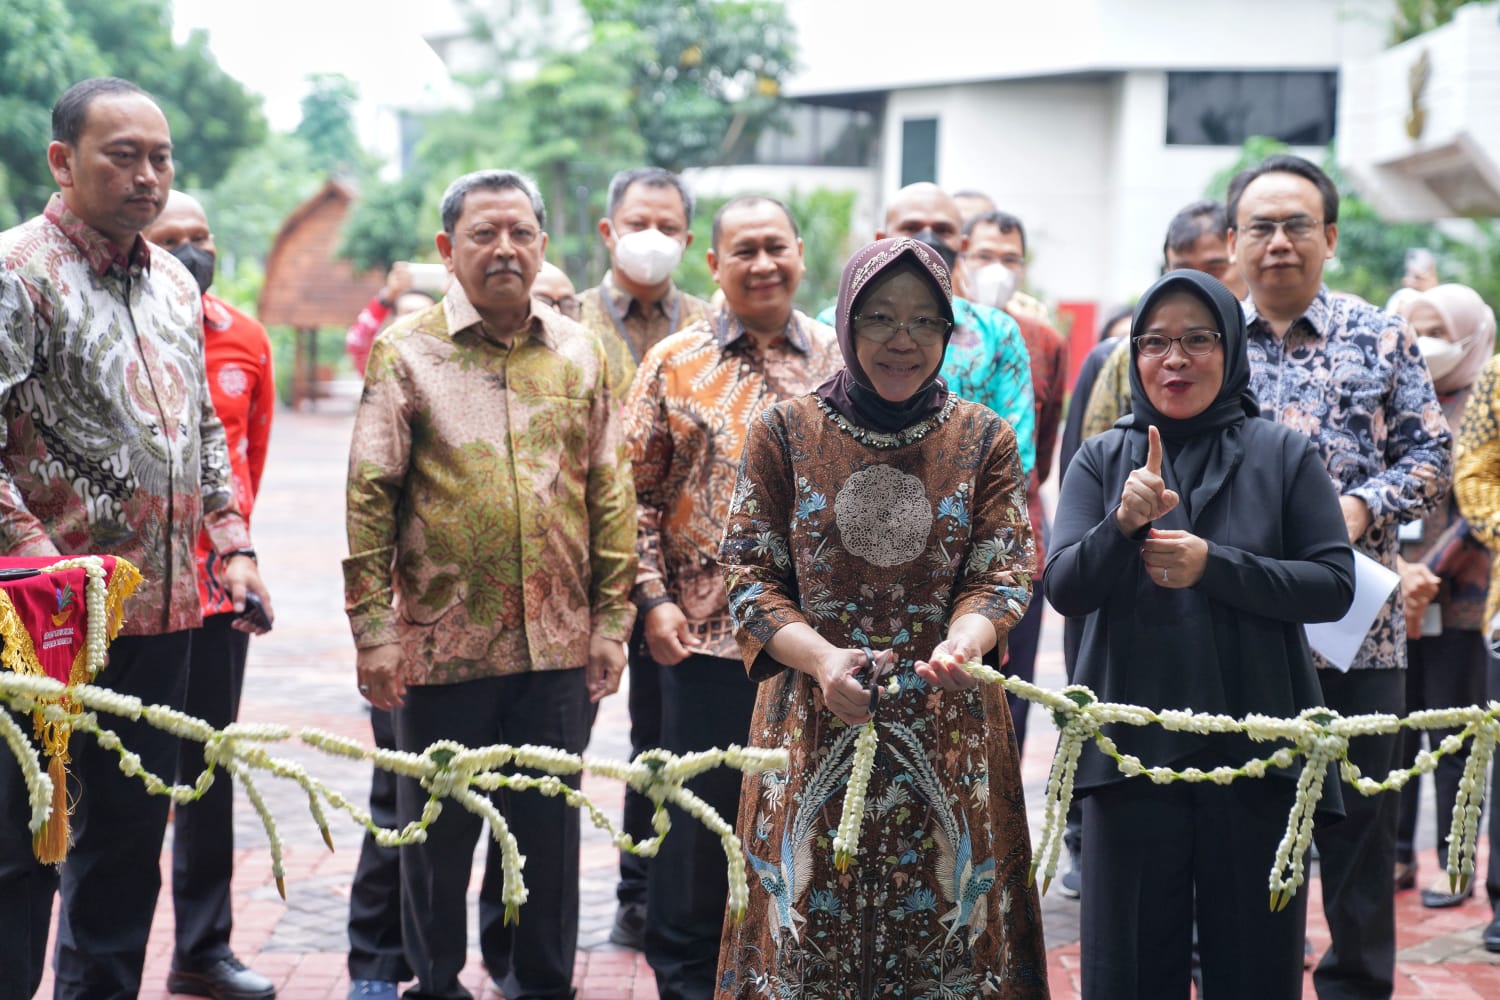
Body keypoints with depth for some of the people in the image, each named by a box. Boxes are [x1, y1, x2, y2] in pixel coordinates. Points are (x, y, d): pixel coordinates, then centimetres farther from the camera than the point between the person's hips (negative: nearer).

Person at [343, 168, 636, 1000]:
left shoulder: (579, 353, 7)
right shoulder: (406, 351, -1)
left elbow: (610, 495, 9)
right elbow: (370, 496, -4)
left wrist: (611, 619, 4)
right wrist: (372, 627, -10)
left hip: (557, 645, 2)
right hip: (442, 642, -2)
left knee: (547, 827, 10)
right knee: (438, 831, 10)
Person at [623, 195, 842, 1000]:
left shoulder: (838, 362, 5)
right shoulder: (673, 365, 1)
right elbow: (638, 490, 1)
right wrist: (653, 599, -7)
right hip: (706, 630, -1)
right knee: (701, 812, 8)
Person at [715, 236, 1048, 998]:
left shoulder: (984, 440, 5)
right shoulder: (785, 433, 2)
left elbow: (1002, 576, -1)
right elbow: (749, 577, 0)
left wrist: (960, 646, -22)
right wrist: (820, 658, -18)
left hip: (949, 735, 1)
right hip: (813, 728, 0)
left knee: (945, 927, 3)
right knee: (807, 927, 3)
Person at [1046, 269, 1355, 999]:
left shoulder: (1284, 456, 2)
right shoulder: (1101, 460, 5)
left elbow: (1334, 585, -5)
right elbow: (1064, 589, -4)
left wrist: (1213, 565, -17)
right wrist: (1123, 523, -23)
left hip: (1256, 750, -1)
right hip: (1131, 747, 1)